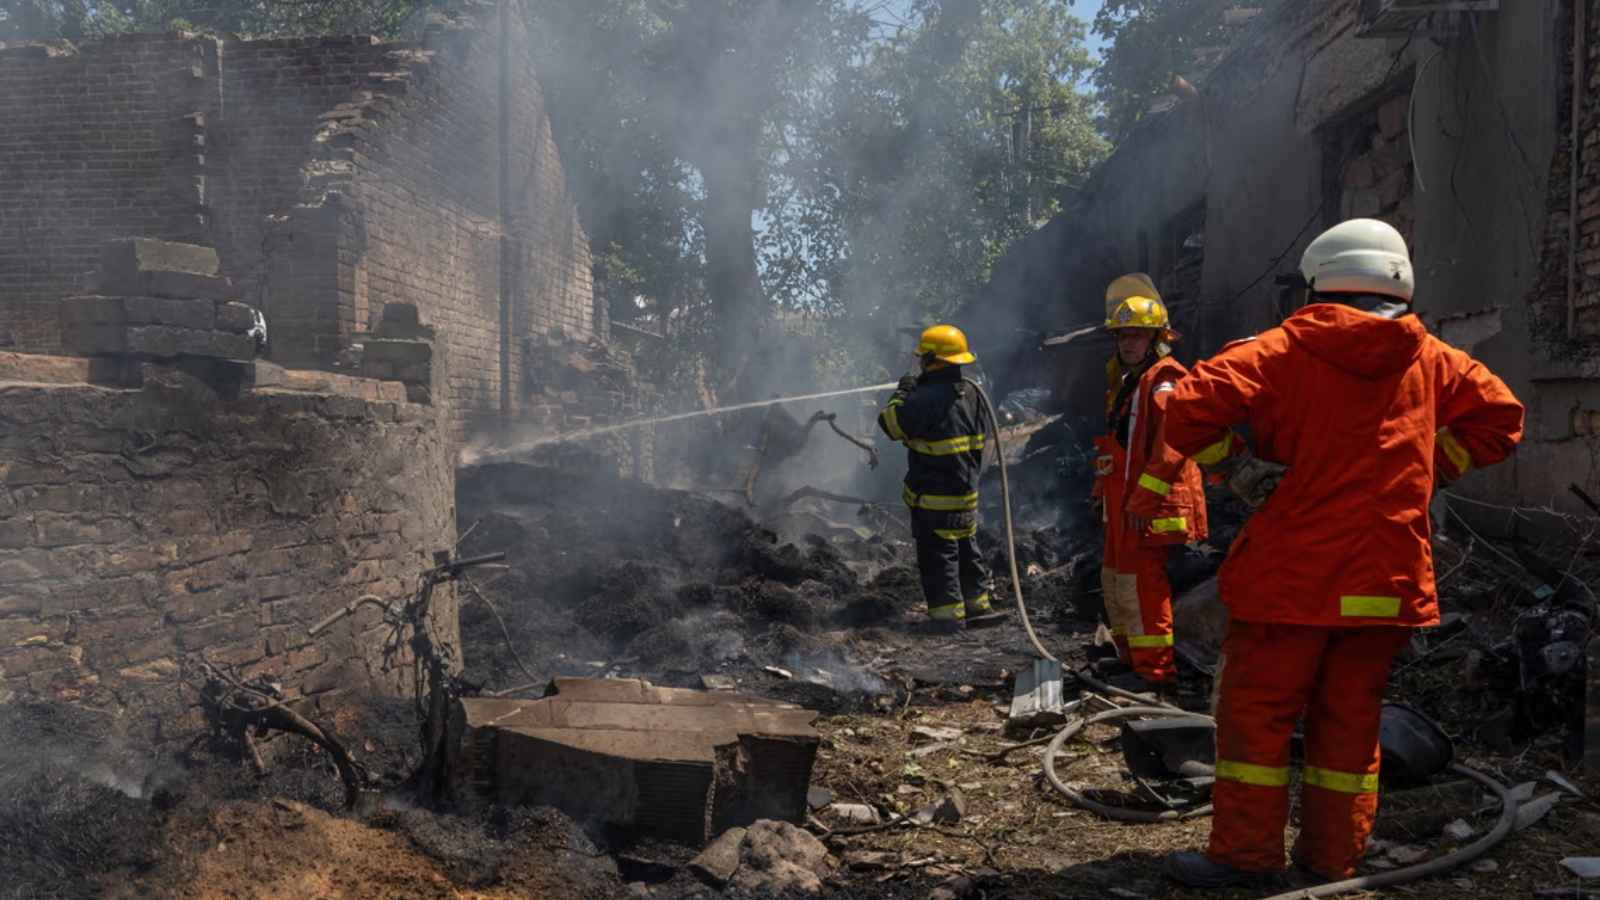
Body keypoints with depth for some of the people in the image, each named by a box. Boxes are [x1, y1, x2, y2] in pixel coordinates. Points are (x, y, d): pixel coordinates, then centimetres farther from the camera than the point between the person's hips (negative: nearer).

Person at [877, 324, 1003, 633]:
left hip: (933, 495, -8)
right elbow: (981, 436, 16)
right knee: (966, 548, 20)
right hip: (966, 491, 8)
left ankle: (948, 614, 2)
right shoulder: (970, 393, 6)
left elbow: (890, 423, -14)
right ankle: (978, 603, 29)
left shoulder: (926, 398, -21)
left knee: (937, 554, 0)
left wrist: (902, 393, -1)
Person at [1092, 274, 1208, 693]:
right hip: (1123, 505, 11)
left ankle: (1156, 672, -2)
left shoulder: (1164, 382, -13)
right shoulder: (1125, 383, 19)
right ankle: (1133, 659, 28)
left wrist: (1143, 498, -23)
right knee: (1116, 583, 17)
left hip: (1149, 508, -11)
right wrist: (1105, 489, 22)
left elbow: (1171, 446, -23)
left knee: (1141, 584, -9)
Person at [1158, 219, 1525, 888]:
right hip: (1388, 578, 4)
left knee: (1255, 712, 5)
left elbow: (1187, 411, -18)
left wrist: (1236, 466, -5)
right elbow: (1500, 418, 13)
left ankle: (1245, 853, 8)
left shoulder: (1282, 351, -7)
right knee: (1350, 718, 13)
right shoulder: (1433, 361, 7)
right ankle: (1333, 857, 19)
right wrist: (1424, 469, 12)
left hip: (1292, 575, -4)